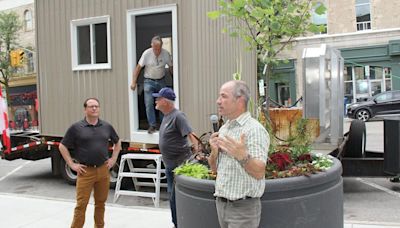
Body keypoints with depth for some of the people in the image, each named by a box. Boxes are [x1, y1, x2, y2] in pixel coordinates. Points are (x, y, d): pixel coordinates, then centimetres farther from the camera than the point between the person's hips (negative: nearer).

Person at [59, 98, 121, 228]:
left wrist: (113, 158, 11)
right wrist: (72, 164, -3)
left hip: (103, 170, 3)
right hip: (85, 171, -3)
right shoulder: (76, 128, -3)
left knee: (100, 203, 13)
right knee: (81, 205, -1)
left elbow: (117, 142, 22)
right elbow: (62, 146, 3)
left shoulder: (107, 127, 7)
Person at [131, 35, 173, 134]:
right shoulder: (146, 53, -13)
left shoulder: (166, 53, -9)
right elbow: (138, 68, -7)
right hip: (149, 82, -1)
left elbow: (171, 67, 3)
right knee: (149, 104, -9)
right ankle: (152, 125, -1)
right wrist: (134, 82, -9)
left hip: (161, 81, 2)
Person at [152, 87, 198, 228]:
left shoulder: (177, 116, -18)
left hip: (180, 165, -10)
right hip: (169, 165, 10)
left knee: (176, 197, -1)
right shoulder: (166, 116, 10)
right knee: (171, 195, 19)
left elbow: (190, 134, -25)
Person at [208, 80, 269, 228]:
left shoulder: (254, 129, -15)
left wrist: (242, 156, -37)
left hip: (243, 207, -7)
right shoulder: (223, 129, 8)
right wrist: (214, 152, -7)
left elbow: (259, 172, -20)